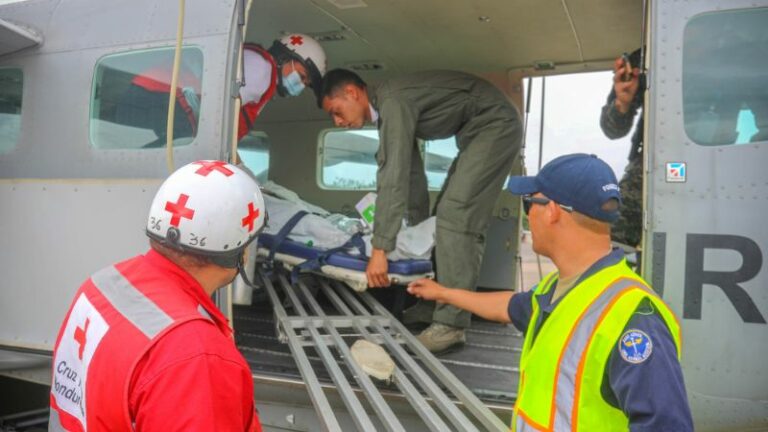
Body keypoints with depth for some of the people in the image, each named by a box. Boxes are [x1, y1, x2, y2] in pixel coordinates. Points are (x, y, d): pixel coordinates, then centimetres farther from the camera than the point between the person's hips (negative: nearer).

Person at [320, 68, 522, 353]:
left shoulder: (393, 102, -21)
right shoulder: (389, 106, 10)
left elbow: (394, 177, -29)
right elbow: (411, 171, 17)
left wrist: (379, 250, -29)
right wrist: (419, 229, 22)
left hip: (495, 125, -11)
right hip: (478, 131, 11)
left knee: (456, 215, -19)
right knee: (446, 214, 11)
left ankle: (451, 324, -18)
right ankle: (435, 304, 18)